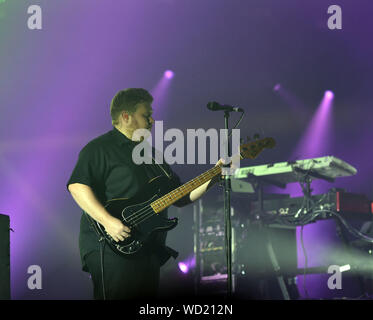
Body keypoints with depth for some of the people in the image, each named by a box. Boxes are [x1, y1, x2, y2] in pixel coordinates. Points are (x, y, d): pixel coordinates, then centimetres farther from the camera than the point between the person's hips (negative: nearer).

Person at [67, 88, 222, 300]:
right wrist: (108, 222, -27)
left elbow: (181, 196, 24)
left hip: (148, 254, 8)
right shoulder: (100, 148, -4)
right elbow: (77, 185, -18)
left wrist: (213, 177, 12)